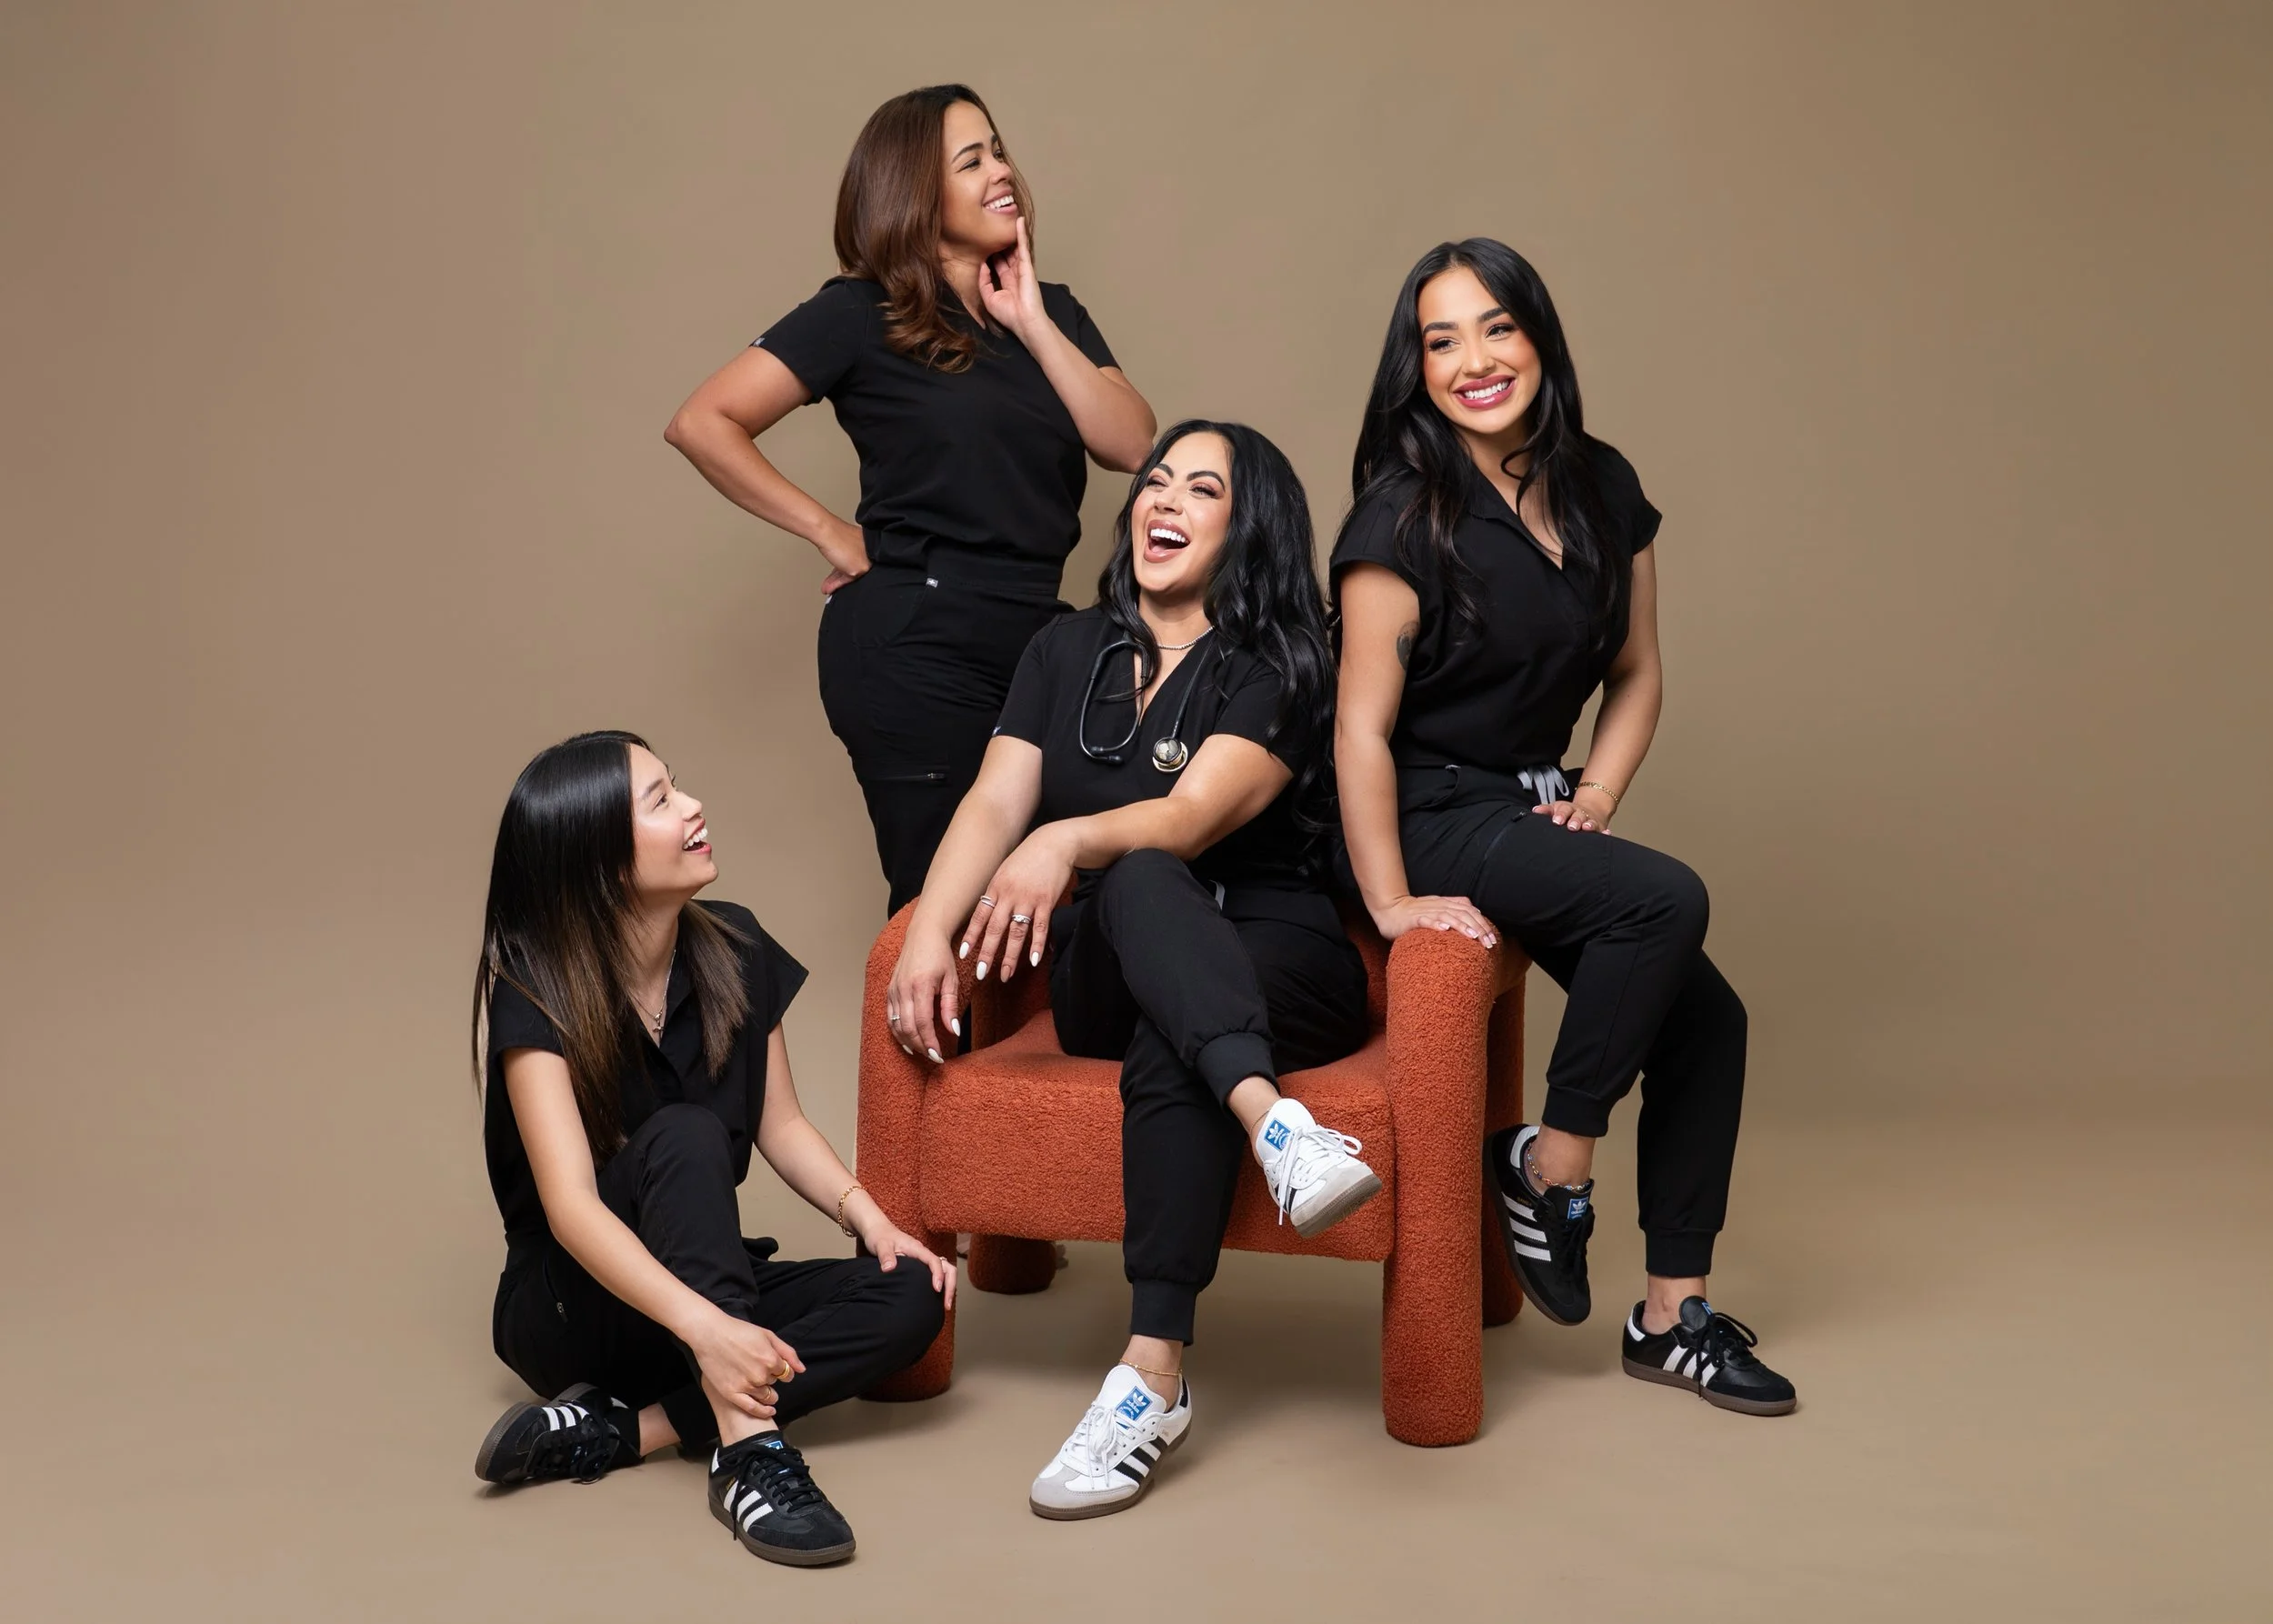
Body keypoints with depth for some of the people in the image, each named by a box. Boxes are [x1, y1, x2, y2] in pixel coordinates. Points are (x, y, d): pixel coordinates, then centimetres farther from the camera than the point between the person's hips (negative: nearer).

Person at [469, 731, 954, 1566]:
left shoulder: (736, 951, -4)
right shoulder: (535, 993, -19)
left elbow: (781, 1125, 5)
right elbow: (570, 1206, -30)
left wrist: (869, 1217, -15)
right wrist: (704, 1327, -46)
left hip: (715, 1280, 5)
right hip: (574, 1308, -5)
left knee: (909, 1293, -21)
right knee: (684, 1135, -33)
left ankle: (617, 1431, -25)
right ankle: (749, 1449, -39)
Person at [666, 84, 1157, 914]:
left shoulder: (1051, 310, 13)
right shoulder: (861, 314, -3)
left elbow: (1131, 446, -1)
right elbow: (703, 424, -9)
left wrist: (1032, 323, -5)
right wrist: (831, 533, -7)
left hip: (1031, 638, 6)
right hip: (911, 648, -5)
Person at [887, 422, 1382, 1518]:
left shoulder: (1282, 670, -2)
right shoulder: (1066, 654, 13)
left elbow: (1191, 815, -18)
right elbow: (993, 806, 0)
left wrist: (1067, 839, -38)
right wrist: (928, 933, -17)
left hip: (1274, 965, -2)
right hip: (1110, 979, 2)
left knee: (1169, 1054, -37)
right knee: (1140, 884, -34)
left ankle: (1154, 1377, -43)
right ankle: (1273, 1122, -59)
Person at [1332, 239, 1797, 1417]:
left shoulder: (1603, 491, 6)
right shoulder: (1404, 516, -12)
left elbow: (1636, 676, 15)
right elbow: (1363, 725, -15)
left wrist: (1596, 798, 0)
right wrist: (1392, 902, -19)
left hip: (1532, 809, 7)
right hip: (1433, 814, -7)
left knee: (1707, 1019, -7)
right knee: (1668, 899, -28)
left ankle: (1672, 1315, 4)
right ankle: (1550, 1165, -11)